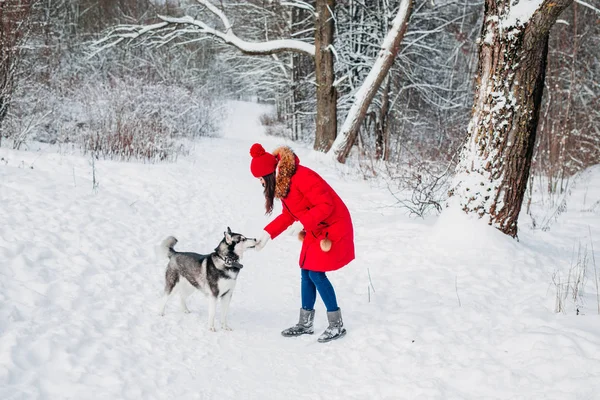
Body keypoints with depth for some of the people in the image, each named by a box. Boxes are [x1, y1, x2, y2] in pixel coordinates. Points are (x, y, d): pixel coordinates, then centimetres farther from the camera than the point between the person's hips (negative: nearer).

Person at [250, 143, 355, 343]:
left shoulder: (301, 177, -27)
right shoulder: (281, 183, 3)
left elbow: (326, 205, -28)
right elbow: (288, 214, 10)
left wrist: (303, 223, -33)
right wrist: (267, 234, 4)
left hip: (333, 227, -9)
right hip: (314, 230, 9)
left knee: (316, 273, -11)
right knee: (306, 273, 9)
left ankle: (337, 325, -1)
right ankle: (305, 323, 18)